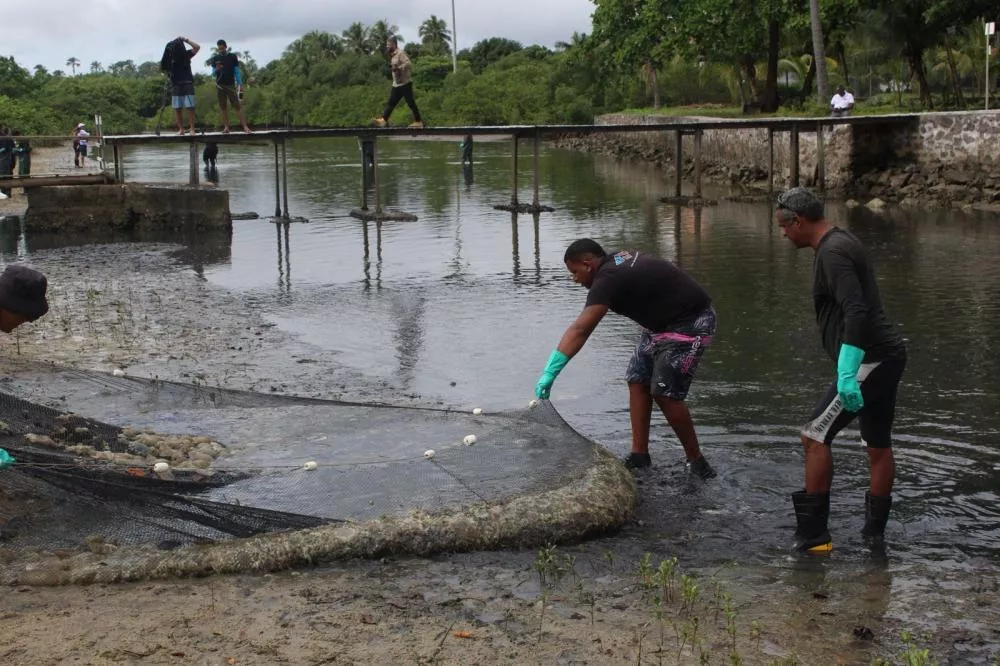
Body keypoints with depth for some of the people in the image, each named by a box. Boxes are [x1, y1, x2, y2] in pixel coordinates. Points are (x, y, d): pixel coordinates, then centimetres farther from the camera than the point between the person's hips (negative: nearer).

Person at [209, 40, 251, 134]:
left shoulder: (233, 57, 1)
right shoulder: (215, 58, 5)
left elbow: (237, 71, 2)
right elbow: (213, 73, 3)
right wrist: (216, 69, -20)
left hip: (231, 85, -2)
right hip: (220, 86, 2)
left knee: (237, 106, -8)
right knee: (223, 107, 3)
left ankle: (245, 126, -12)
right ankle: (226, 127, 7)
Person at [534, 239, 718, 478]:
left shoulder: (609, 278, -26)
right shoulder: (619, 259, 3)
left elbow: (580, 330, -34)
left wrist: (550, 372, -37)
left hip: (690, 324, -11)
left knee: (665, 393, -12)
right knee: (638, 381, 5)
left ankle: (697, 462, 2)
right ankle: (639, 456, 8)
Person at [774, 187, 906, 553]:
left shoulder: (832, 253, -16)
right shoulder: (843, 242, 16)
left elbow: (856, 312, -26)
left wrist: (847, 373, -29)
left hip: (868, 358, -11)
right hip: (888, 355, 11)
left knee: (815, 436, -7)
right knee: (878, 445, 16)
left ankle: (813, 532, -4)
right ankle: (875, 530, 25)